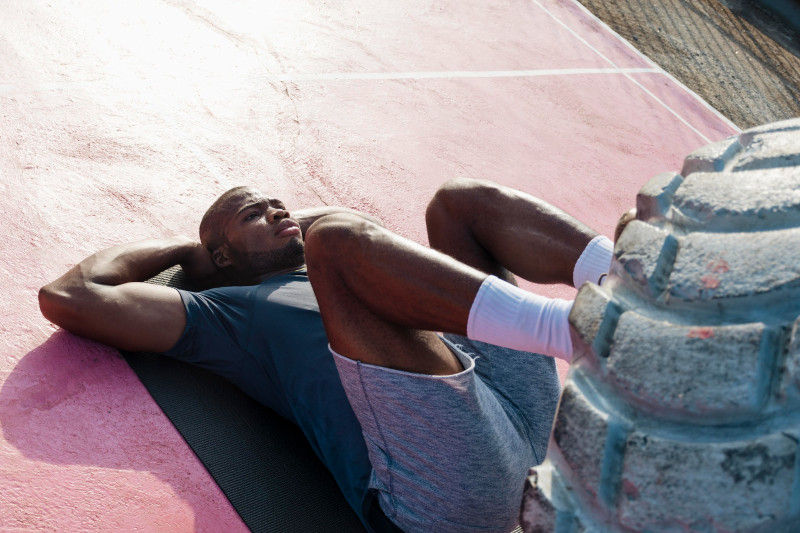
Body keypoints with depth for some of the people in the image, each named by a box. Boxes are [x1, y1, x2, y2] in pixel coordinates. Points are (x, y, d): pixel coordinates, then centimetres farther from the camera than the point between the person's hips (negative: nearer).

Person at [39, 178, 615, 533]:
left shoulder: (358, 281, 35)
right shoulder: (232, 311, 19)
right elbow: (69, 297, 14)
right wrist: (179, 247, 29)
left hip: (526, 422, 7)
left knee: (463, 198, 9)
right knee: (335, 234, -16)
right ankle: (565, 326, -31)